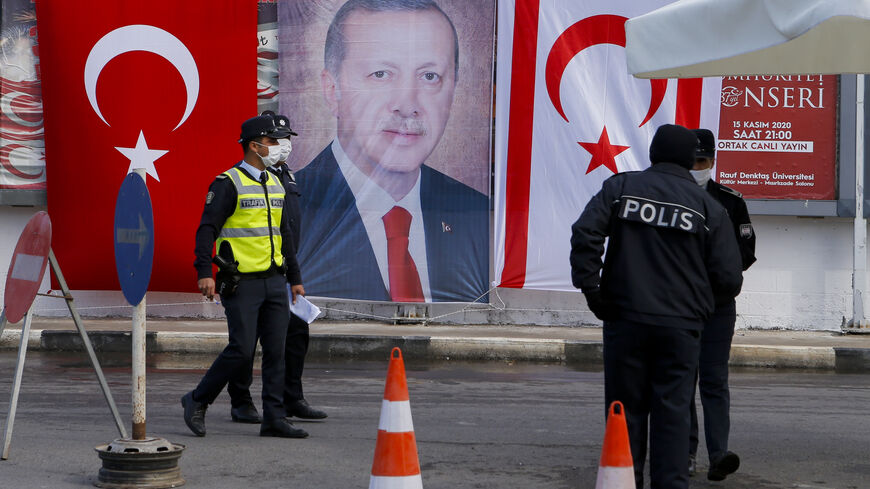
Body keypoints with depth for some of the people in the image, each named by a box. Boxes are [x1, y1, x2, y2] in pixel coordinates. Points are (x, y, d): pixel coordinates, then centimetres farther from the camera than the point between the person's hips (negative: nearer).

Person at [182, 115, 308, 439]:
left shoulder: (275, 184, 15)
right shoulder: (228, 184, -8)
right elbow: (207, 228, -13)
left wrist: (295, 278, 20)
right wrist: (205, 272, -23)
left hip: (275, 282, 7)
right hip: (242, 283, -7)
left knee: (276, 352, 4)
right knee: (241, 351, -8)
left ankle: (274, 419, 8)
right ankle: (197, 401, 10)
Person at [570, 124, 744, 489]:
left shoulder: (619, 187, 4)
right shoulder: (708, 206, 3)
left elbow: (585, 234, -8)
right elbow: (728, 278, 0)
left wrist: (590, 287, -4)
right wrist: (705, 296, 20)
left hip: (625, 320, 1)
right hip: (680, 325, 0)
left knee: (627, 408, 8)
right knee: (672, 411, 4)